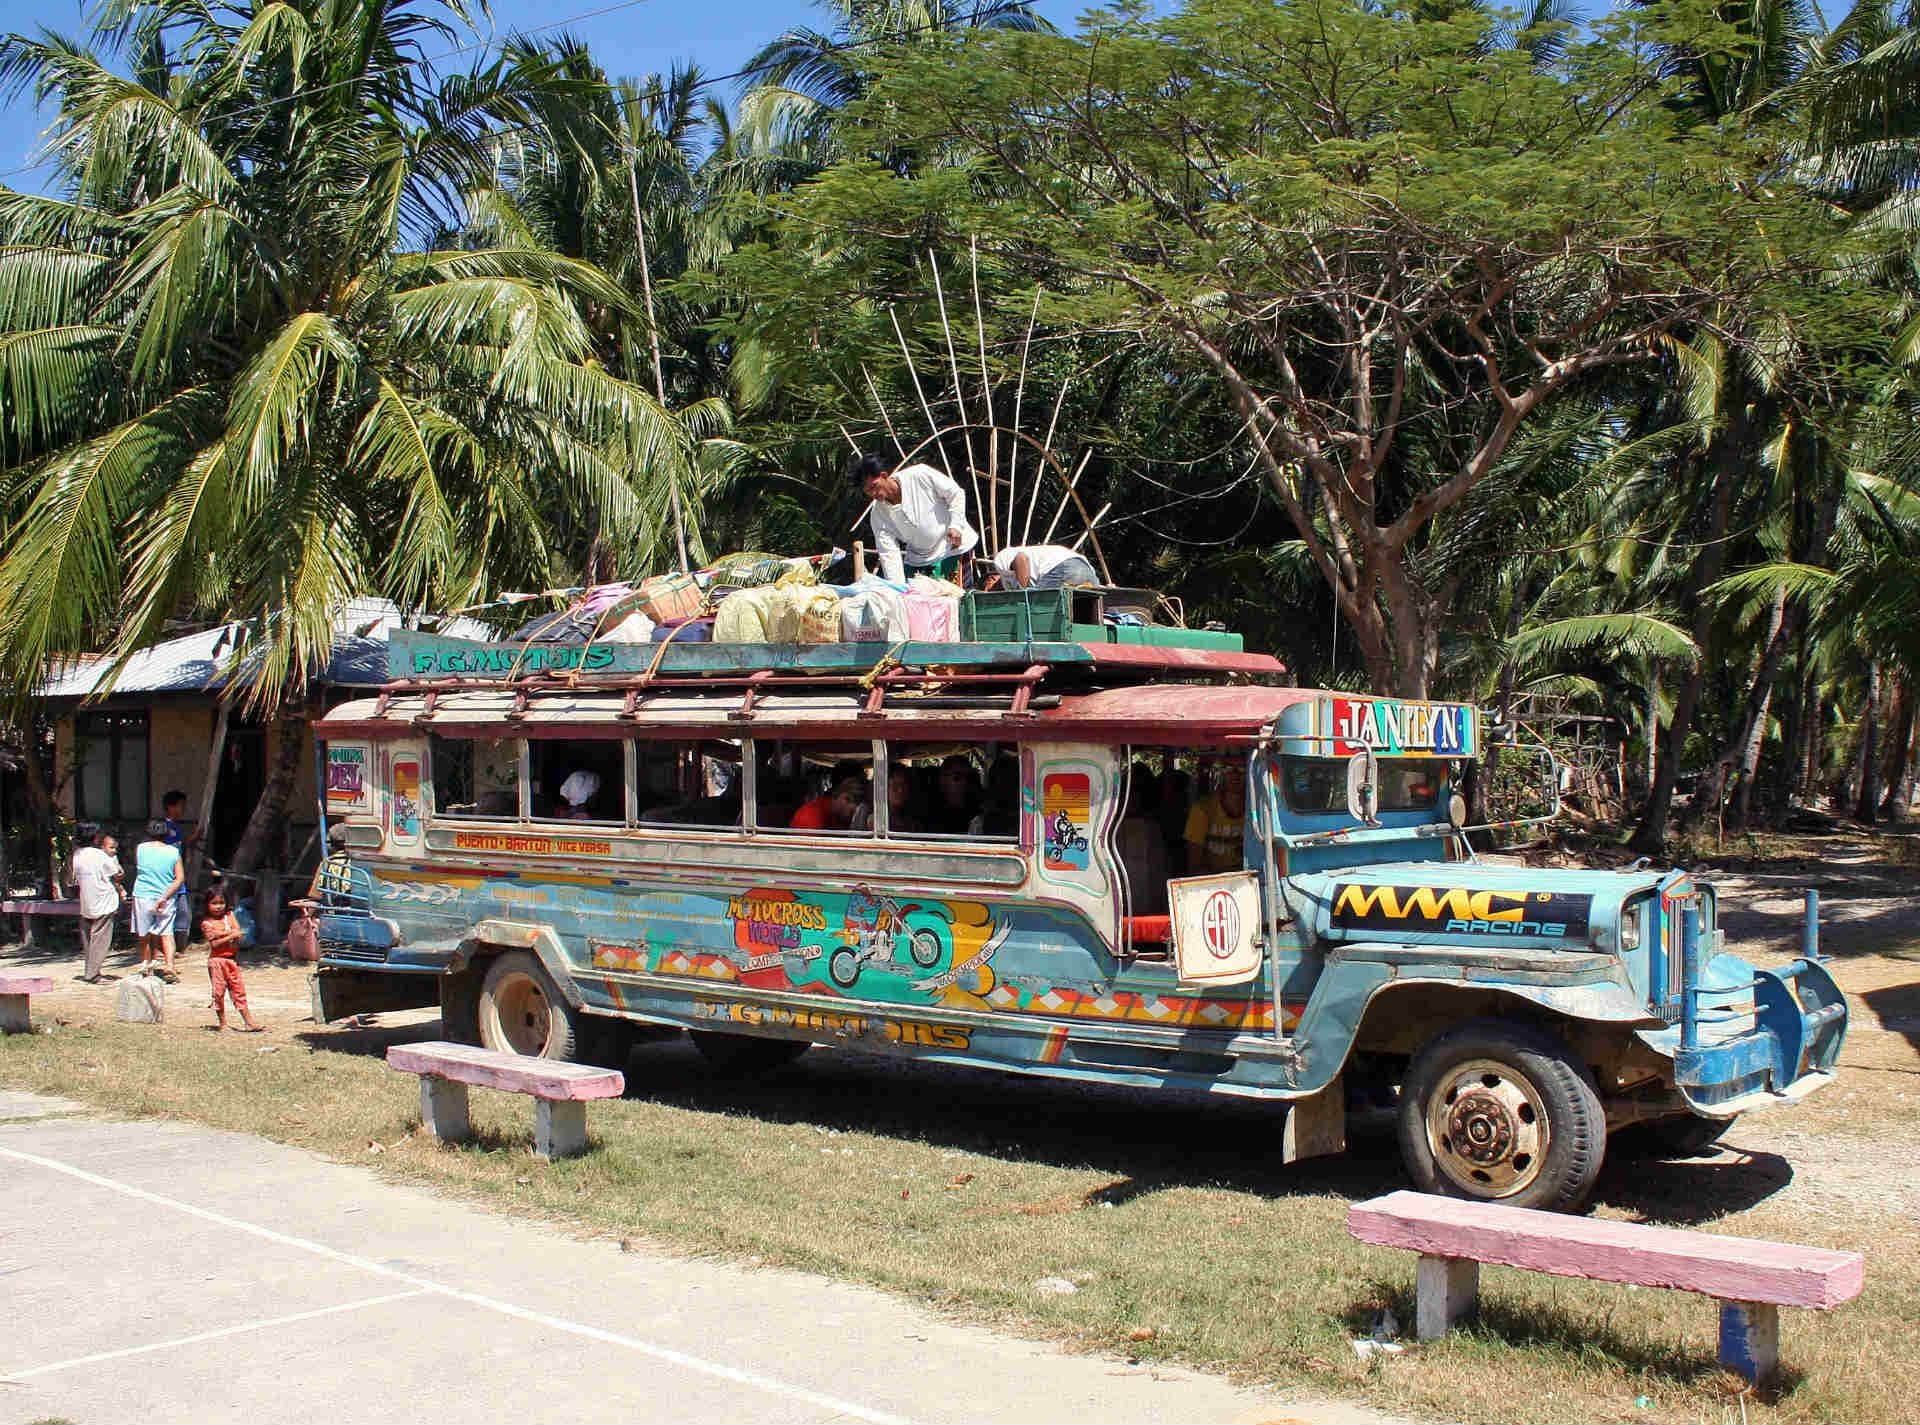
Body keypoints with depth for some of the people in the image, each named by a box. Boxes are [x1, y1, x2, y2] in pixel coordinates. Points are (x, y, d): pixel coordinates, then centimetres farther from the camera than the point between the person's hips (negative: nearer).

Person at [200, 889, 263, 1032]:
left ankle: (248, 1022, 3)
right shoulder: (206, 923, -3)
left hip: (232, 960, 3)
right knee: (218, 991, -1)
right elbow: (214, 944, -12)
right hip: (216, 960, -3)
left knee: (238, 990, 4)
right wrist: (230, 936, -14)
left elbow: (237, 932, -3)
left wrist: (221, 934, -11)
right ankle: (222, 1023, 9)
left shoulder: (229, 916, 10)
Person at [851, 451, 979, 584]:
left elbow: (955, 493, -7)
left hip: (954, 547, -4)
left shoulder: (919, 475, -18)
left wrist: (955, 525, -15)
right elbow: (889, 553, -14)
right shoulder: (879, 513, -9)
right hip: (918, 561, 4)